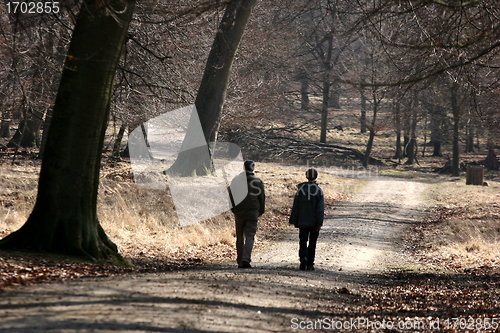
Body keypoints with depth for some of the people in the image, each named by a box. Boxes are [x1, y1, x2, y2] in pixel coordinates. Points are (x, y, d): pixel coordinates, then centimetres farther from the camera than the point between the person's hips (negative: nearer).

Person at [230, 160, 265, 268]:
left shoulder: (236, 180, 0)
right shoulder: (258, 181, -1)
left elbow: (231, 196, 4)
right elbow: (262, 198, 6)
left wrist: (233, 209, 17)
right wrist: (261, 211, 19)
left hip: (239, 213, 1)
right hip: (252, 213, -1)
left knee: (240, 237, 10)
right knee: (250, 236, 0)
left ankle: (240, 262, 12)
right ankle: (246, 259, -19)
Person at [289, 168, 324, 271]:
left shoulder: (300, 189, 1)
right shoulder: (318, 190, -5)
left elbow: (295, 207, 4)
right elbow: (320, 209, -10)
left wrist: (295, 221, 12)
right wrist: (319, 223, -9)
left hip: (303, 222, 1)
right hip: (314, 222, -1)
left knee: (303, 241, 2)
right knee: (312, 243, 9)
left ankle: (303, 257, -24)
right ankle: (310, 264, 11)